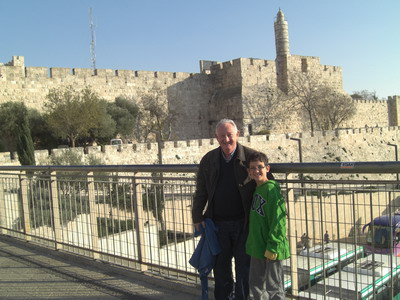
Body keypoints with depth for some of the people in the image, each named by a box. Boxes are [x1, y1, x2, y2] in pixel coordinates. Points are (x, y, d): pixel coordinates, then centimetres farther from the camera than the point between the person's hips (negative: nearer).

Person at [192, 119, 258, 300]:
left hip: (243, 223, -3)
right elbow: (201, 191, 8)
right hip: (218, 222, 3)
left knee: (243, 266, 8)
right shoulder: (208, 159, 4)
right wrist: (197, 217, 1)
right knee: (220, 266, 15)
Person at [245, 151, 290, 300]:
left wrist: (272, 247, -22)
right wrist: (252, 243, 15)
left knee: (274, 288, 4)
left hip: (271, 249, -9)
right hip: (257, 248, 9)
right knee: (256, 285, 20)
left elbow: (278, 220, -21)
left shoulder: (271, 189, -16)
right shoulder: (256, 190, 10)